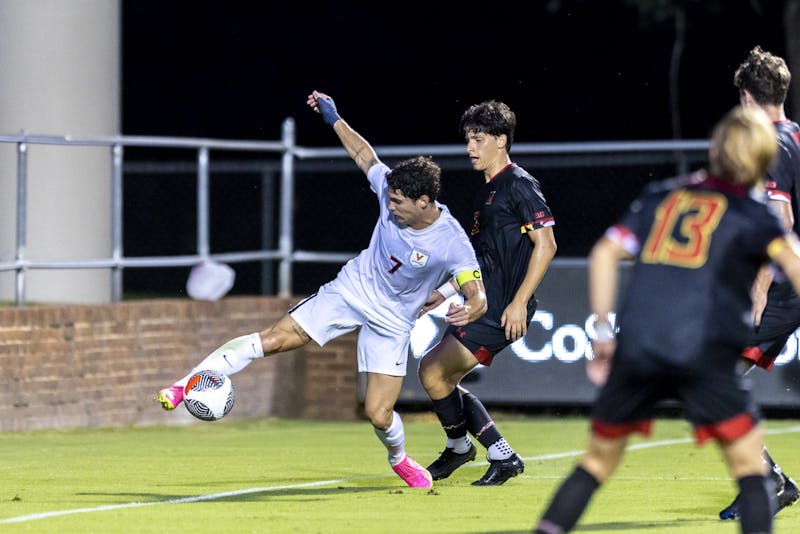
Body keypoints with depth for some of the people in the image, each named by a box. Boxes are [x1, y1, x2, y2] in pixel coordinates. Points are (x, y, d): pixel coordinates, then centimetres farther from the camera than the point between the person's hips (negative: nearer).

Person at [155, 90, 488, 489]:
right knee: (271, 340, -13)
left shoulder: (452, 243, -27)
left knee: (378, 414, -7)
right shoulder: (392, 191, -15)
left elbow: (478, 295, -30)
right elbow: (364, 155, 4)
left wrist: (468, 311, -52)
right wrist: (334, 119, 2)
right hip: (350, 288, 3)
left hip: (391, 321, -3)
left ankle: (399, 460, 29)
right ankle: (188, 385, -12)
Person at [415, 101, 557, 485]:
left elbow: (545, 245, -16)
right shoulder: (487, 191, 17)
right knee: (440, 377, 10)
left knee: (432, 371, -10)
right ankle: (502, 456, 12)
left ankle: (459, 447, 12)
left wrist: (519, 302, -20)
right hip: (482, 305, 10)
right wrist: (444, 293, 24)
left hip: (502, 311, -10)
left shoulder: (519, 185, -11)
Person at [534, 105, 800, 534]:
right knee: (750, 465, 6)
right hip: (704, 353, -3)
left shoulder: (661, 196, 19)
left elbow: (604, 253, 13)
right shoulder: (753, 212, 9)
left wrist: (602, 331, 16)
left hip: (634, 349, 4)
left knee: (599, 459, 16)